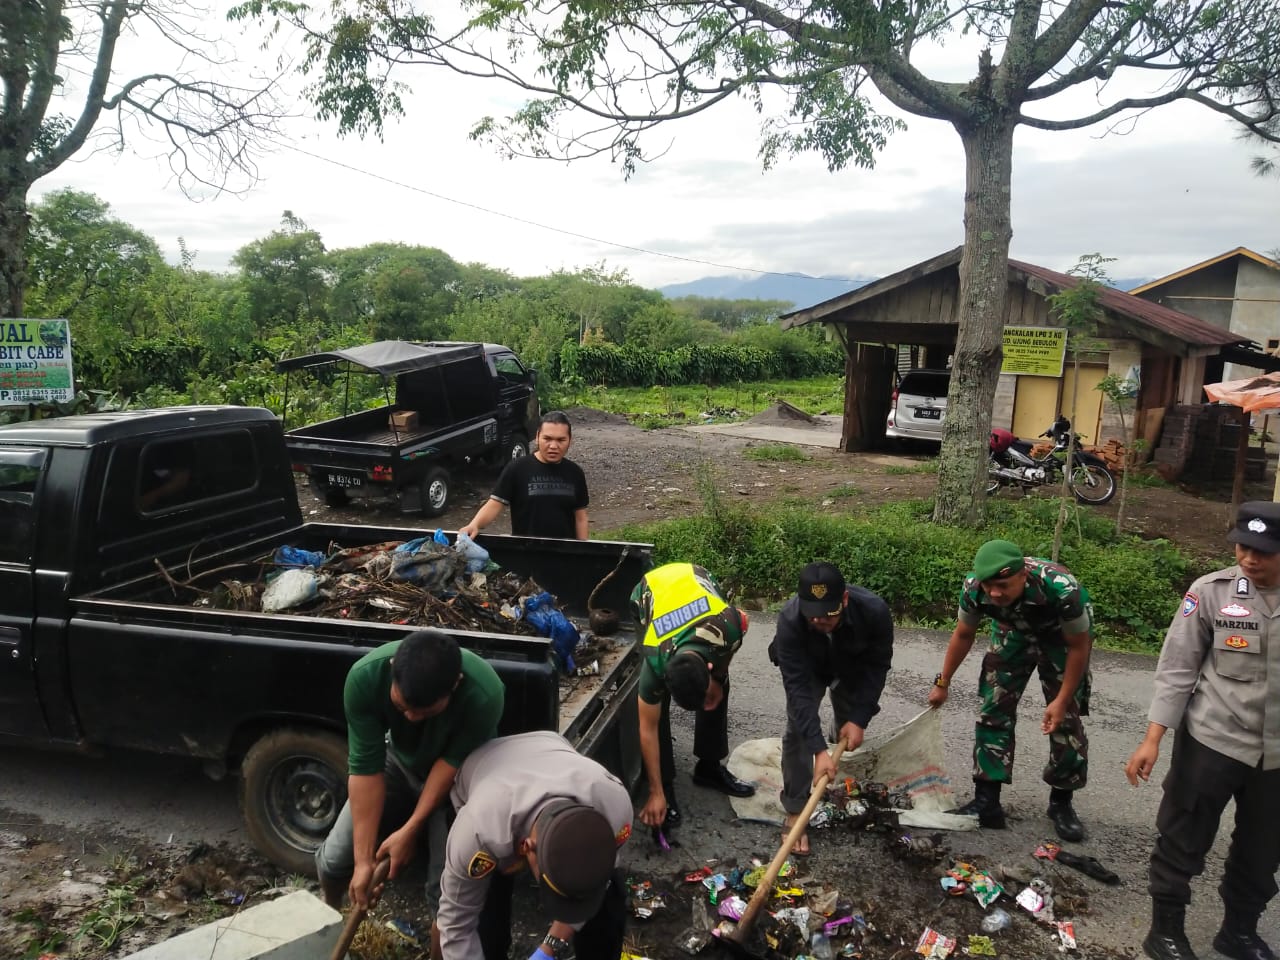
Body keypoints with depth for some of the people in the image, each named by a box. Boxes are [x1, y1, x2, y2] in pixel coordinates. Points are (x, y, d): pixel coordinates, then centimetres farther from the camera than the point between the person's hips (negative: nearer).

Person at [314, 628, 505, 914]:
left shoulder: (483, 695, -40)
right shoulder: (365, 677, -33)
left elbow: (452, 762, -23)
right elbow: (365, 766, -27)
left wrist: (410, 830, -21)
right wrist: (363, 859, -23)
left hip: (457, 776, -2)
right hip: (399, 761, 2)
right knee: (334, 859, 1)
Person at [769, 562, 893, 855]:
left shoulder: (874, 610, -40)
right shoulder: (790, 620, -43)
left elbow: (877, 666, -22)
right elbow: (797, 686, -41)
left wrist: (860, 718, -25)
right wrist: (819, 749, -45)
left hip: (854, 669, 2)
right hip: (808, 668, -1)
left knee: (850, 732, 3)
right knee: (798, 730, -15)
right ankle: (795, 812, -4)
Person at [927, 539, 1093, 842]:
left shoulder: (1062, 589, -42)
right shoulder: (974, 588, -32)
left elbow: (1079, 646, -22)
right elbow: (963, 635, -9)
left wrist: (1062, 700, -17)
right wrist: (942, 682, 0)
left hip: (1063, 637, -2)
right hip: (1014, 633, 3)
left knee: (1066, 719, -4)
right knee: (993, 710, -3)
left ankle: (1061, 803, 14)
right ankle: (986, 800, 4)